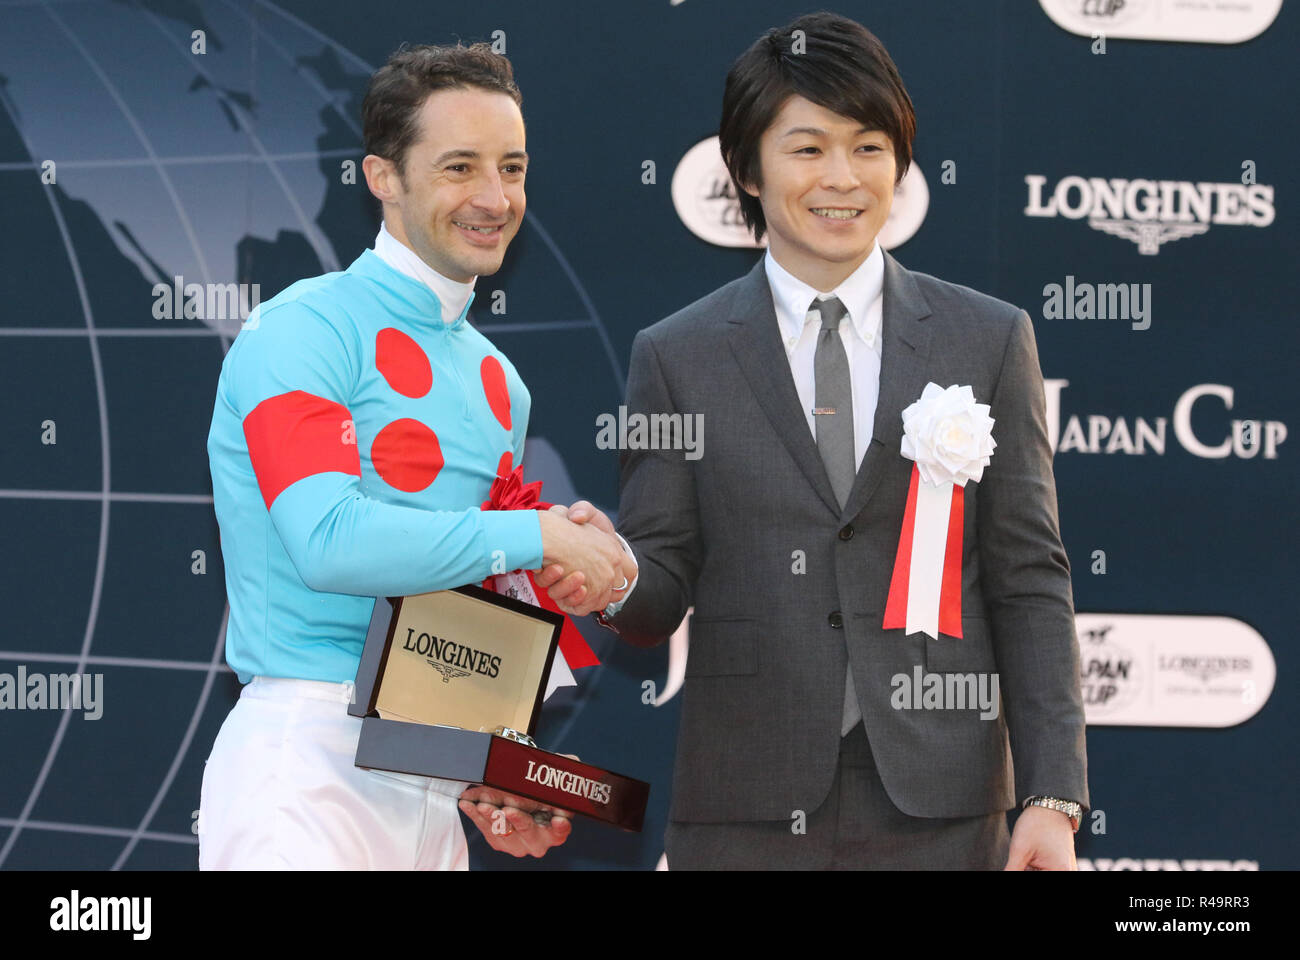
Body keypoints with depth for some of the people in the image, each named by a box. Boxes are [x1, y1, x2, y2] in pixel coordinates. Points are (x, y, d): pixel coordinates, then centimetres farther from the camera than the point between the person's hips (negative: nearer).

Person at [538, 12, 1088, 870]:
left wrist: (1054, 799, -2)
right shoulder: (676, 358, 7)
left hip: (935, 803, 0)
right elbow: (665, 587, 5)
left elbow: (1028, 584, 5)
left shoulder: (991, 341, 8)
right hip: (745, 813, 0)